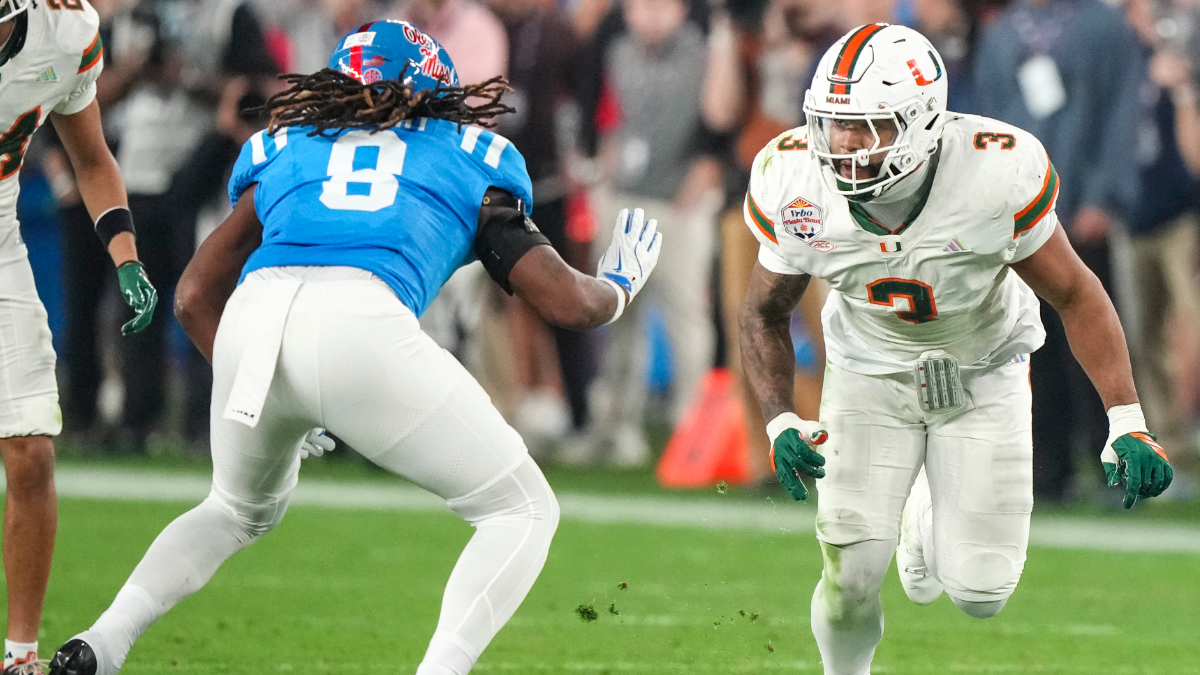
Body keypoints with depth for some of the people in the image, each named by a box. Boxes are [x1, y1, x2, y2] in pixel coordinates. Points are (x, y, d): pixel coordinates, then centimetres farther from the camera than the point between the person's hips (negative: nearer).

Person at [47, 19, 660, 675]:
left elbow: (195, 297, 29)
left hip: (251, 317, 4)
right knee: (522, 510, 12)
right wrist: (618, 287, 45)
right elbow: (569, 304, 22)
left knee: (241, 509, 34)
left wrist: (257, 394, 43)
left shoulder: (284, 151, 32)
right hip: (362, 325, -4)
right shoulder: (473, 160, 26)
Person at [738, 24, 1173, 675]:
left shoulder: (995, 175, -32)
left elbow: (1076, 296, -17)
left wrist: (1127, 424, -23)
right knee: (852, 575, -13)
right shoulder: (794, 187, -23)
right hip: (871, 372, 1)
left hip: (983, 377, -1)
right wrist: (781, 423, -19)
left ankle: (926, 524, 32)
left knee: (979, 593, -5)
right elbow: (765, 314, -4)